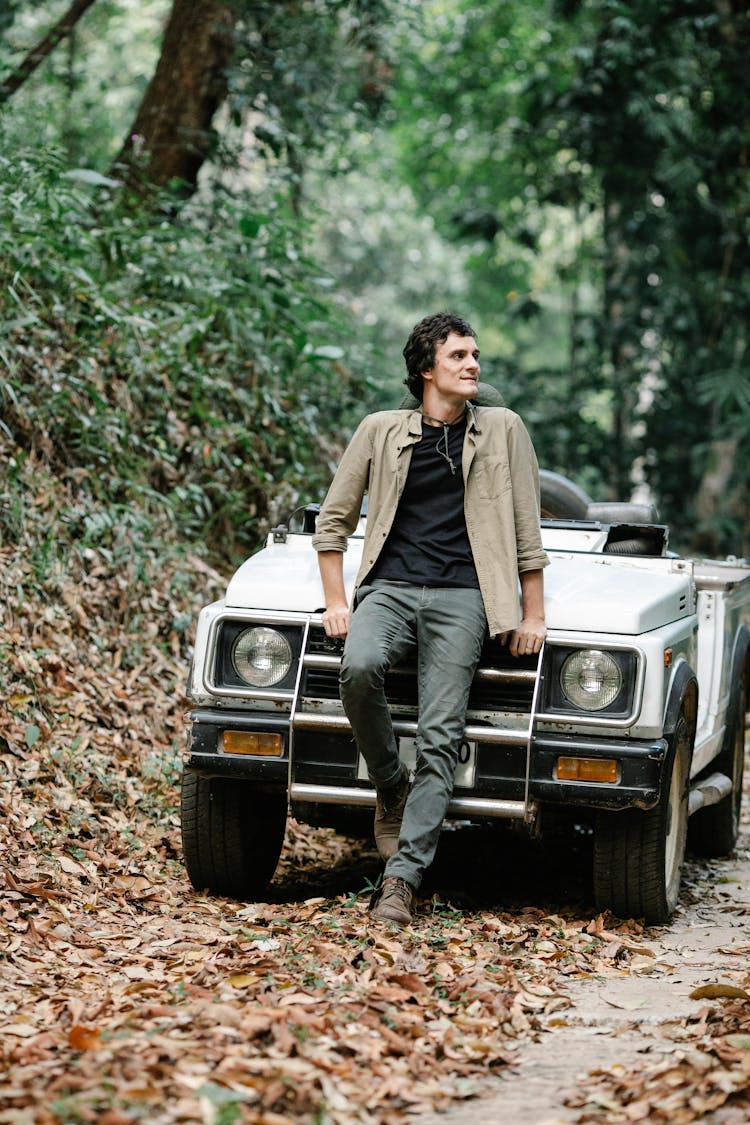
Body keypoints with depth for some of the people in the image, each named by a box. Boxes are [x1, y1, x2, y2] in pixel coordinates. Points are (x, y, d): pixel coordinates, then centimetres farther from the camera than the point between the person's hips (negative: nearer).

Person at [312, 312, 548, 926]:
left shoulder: (502, 430, 10)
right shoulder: (382, 431, 11)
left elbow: (527, 532, 12)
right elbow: (333, 521, 16)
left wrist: (533, 616, 7)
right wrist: (337, 601, 6)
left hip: (460, 596, -1)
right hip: (388, 587, 1)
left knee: (440, 737, -14)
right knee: (360, 668, -32)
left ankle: (400, 882, -17)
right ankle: (391, 789, -6)